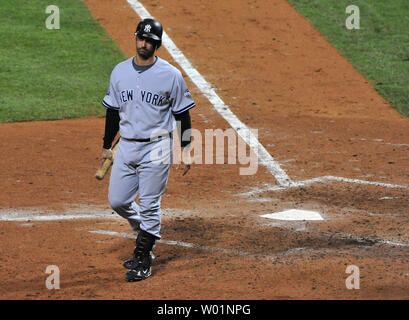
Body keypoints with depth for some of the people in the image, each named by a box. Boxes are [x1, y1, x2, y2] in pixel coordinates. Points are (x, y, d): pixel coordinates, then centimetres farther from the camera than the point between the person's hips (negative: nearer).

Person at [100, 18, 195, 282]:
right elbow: (113, 111, 15)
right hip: (126, 146, 5)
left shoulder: (170, 75, -7)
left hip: (156, 148, -5)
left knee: (149, 205, -3)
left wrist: (186, 151, -4)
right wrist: (107, 145, 15)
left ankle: (143, 261, 6)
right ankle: (148, 232, 32)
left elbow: (182, 114, -3)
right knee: (117, 201, 5)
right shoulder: (120, 72, 6)